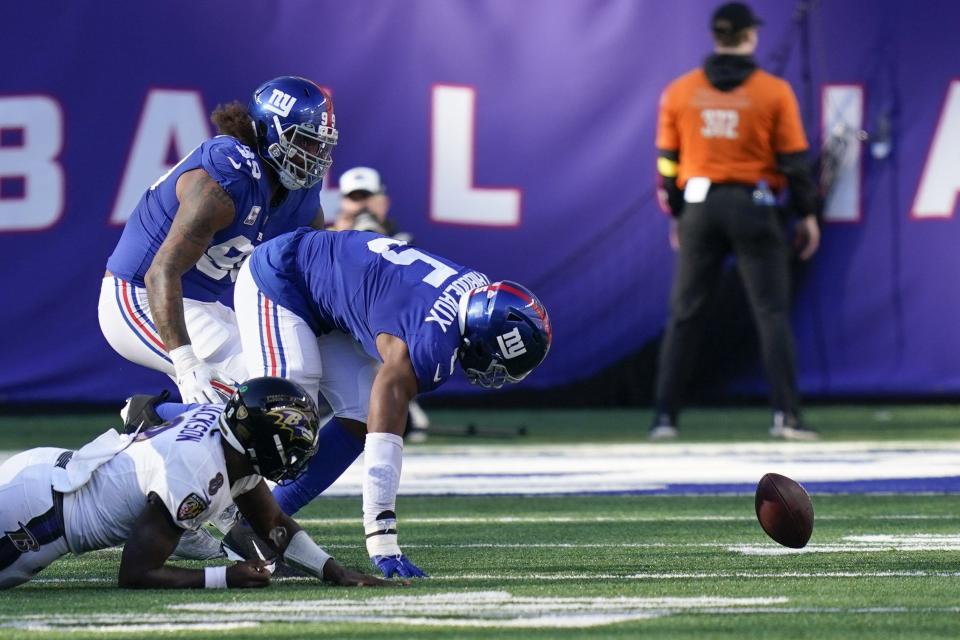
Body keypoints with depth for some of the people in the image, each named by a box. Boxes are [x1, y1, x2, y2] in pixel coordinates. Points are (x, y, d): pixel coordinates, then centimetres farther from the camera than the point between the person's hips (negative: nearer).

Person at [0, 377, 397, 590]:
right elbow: (134, 576, -24)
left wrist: (335, 572, -3)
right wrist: (225, 578, -24)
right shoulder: (197, 477, -30)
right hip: (36, 512, -9)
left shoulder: (221, 421, -4)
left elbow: (274, 526, 10)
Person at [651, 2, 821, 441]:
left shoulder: (679, 92, 3)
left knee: (684, 315, 8)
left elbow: (667, 160, 7)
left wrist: (676, 214, 19)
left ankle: (665, 416, 6)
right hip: (754, 209, -2)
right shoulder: (774, 92, -4)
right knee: (772, 313, 0)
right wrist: (807, 215, 7)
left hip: (699, 210, 2)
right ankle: (786, 414, -8)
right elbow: (794, 160, -3)